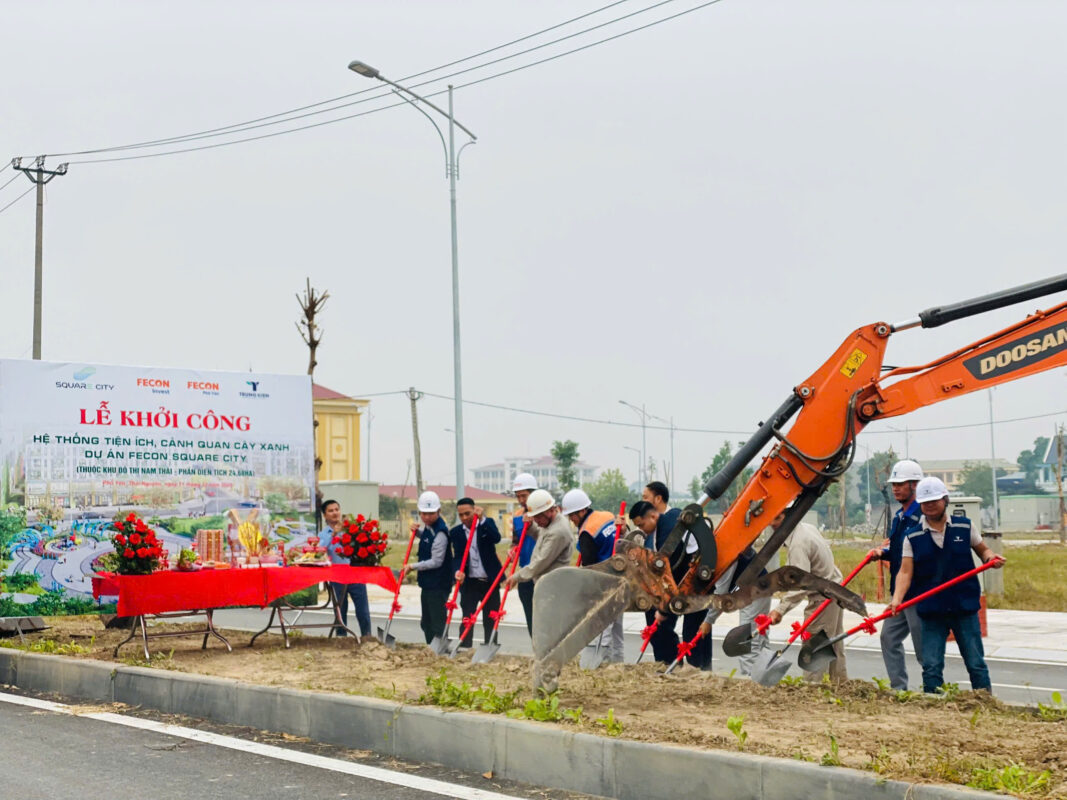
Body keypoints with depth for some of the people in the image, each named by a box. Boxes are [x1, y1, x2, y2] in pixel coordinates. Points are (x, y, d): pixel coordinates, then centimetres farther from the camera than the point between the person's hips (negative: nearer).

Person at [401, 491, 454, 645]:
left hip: (438, 585, -10)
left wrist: (414, 566, -13)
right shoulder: (429, 527, 8)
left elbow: (436, 562, -22)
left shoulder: (440, 533, -21)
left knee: (437, 622, -6)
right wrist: (417, 532, 9)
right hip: (428, 583, 10)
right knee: (427, 622, 18)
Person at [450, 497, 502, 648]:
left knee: (490, 620, 6)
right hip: (470, 582, 0)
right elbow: (458, 556, -4)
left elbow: (496, 538, -19)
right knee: (467, 619, -5)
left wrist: (482, 519, -25)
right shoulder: (456, 532, 2)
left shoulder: (487, 524, 0)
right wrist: (459, 571, -24)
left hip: (490, 580, 0)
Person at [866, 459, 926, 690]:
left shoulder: (923, 515, -16)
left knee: (924, 648, -2)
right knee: (889, 638, 12)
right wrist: (882, 553, 6)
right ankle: (898, 689, 19)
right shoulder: (899, 516, 14)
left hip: (919, 593, -10)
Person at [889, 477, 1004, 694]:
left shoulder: (964, 526, 4)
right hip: (931, 611, 0)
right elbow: (905, 572, -6)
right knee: (931, 667, 0)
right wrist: (897, 599, -21)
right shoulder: (913, 537, 1)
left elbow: (982, 550, 16)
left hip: (965, 608, 0)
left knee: (976, 664, 6)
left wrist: (990, 558, -8)